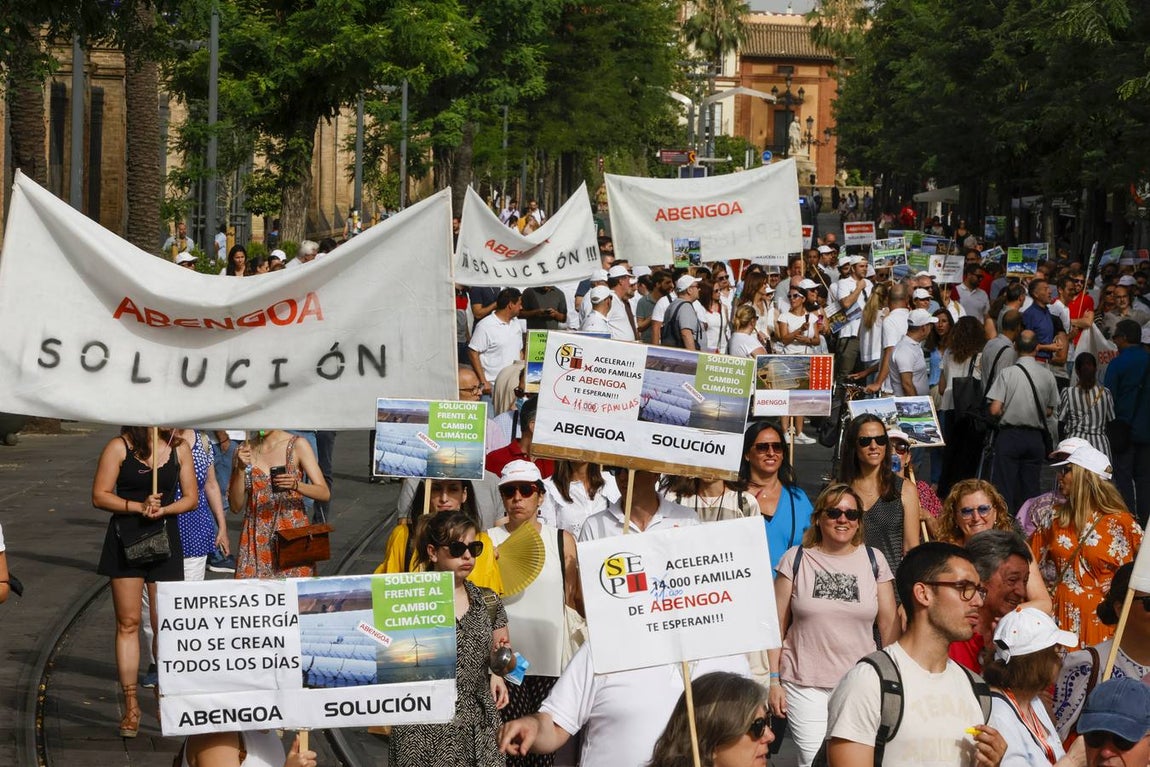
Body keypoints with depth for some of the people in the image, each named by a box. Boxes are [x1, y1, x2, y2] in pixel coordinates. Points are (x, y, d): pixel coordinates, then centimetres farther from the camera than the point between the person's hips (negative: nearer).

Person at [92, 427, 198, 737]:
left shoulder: (179, 449, 5)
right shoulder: (119, 447, -3)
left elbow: (191, 497, 7)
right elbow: (100, 496, -4)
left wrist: (163, 509, -12)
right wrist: (138, 506, -16)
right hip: (126, 539, -2)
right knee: (128, 623, 0)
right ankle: (131, 706, 4)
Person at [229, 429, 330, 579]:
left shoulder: (297, 445, -3)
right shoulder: (244, 451, 4)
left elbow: (324, 493, -8)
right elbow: (236, 506, 2)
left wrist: (296, 485, -25)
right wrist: (241, 468, -10)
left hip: (292, 532, -2)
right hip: (257, 538, 2)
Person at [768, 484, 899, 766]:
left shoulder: (873, 560, 7)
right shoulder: (796, 560, 4)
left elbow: (890, 625, 8)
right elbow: (778, 625, 4)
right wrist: (773, 680, -1)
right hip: (805, 687, -1)